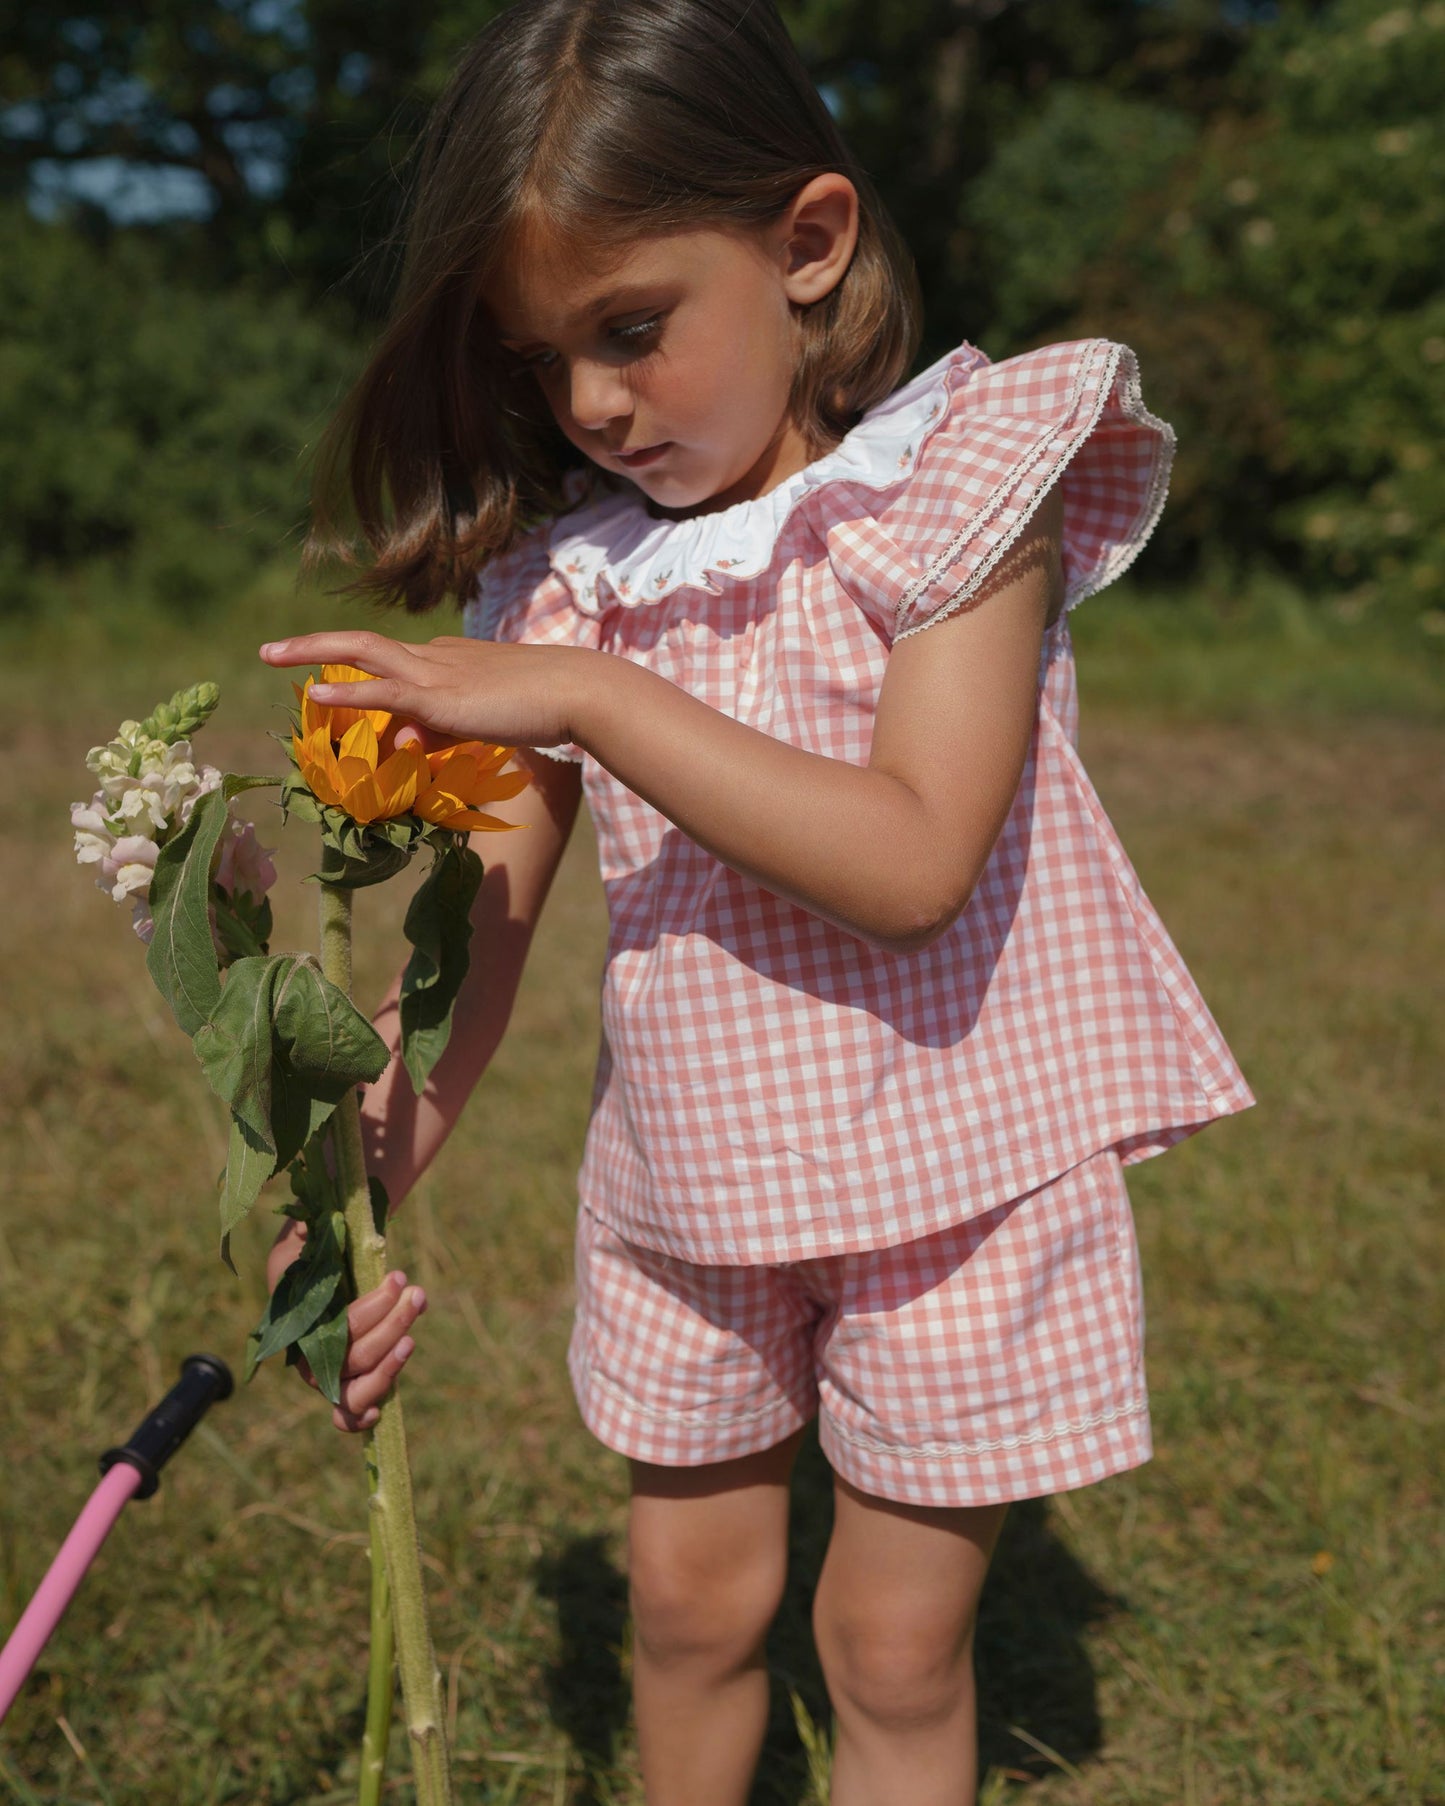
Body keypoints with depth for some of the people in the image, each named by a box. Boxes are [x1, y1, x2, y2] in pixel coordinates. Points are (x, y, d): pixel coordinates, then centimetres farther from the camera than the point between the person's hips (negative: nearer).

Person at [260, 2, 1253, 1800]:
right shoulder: (569, 568, 0)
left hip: (947, 1178, -4)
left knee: (896, 1643, 10)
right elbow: (488, 910, -2)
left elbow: (912, 865, -25)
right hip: (684, 1193, 4)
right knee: (688, 1599, 16)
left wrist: (590, 700, -28)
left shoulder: (960, 491, -14)